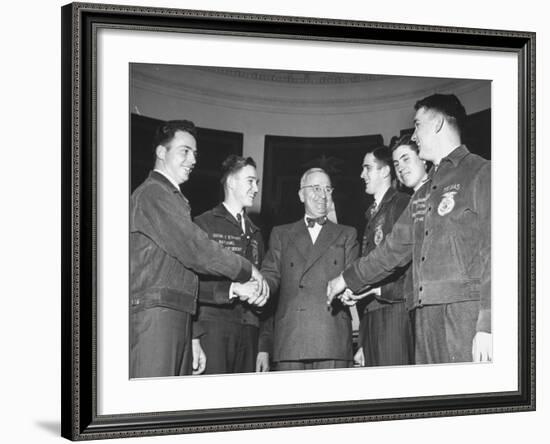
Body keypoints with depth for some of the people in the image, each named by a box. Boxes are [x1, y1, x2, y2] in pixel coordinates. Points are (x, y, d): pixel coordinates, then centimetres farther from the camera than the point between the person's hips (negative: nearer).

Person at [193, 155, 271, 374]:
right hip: (213, 326, -5)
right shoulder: (203, 224, 3)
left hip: (249, 332, 5)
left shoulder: (255, 233, 23)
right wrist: (233, 289, -19)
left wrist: (264, 346, 14)